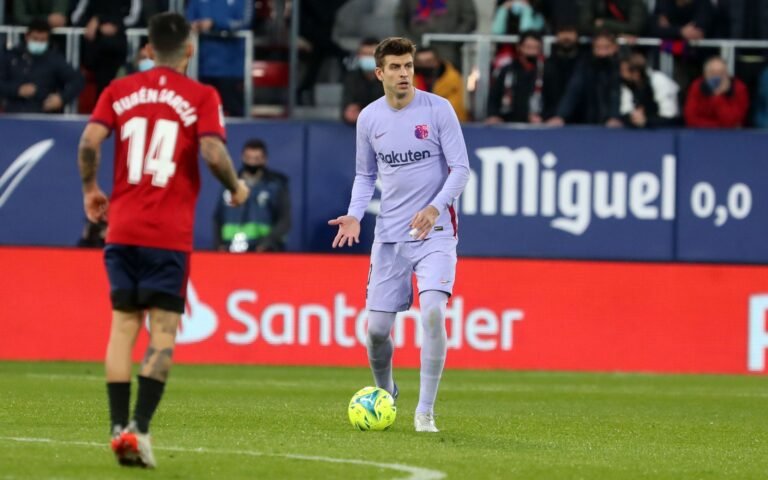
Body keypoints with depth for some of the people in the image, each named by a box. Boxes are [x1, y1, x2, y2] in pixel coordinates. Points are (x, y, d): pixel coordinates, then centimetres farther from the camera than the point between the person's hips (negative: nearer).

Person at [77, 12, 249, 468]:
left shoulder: (119, 91, 7)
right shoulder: (202, 97, -1)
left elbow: (89, 143, -4)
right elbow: (213, 153, -14)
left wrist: (90, 189, 12)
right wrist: (237, 187, 5)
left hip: (123, 226, 3)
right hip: (170, 233, -3)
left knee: (123, 324, 9)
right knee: (163, 330, 0)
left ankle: (119, 427, 2)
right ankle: (140, 427, -12)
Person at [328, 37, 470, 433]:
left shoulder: (438, 109, -6)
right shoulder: (369, 118, 5)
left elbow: (461, 168, -6)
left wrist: (435, 207, -21)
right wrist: (355, 215, -1)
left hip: (434, 230, -3)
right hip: (389, 235, 3)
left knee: (432, 312, -23)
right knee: (376, 328, 1)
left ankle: (425, 411, -15)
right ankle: (384, 396, 31)